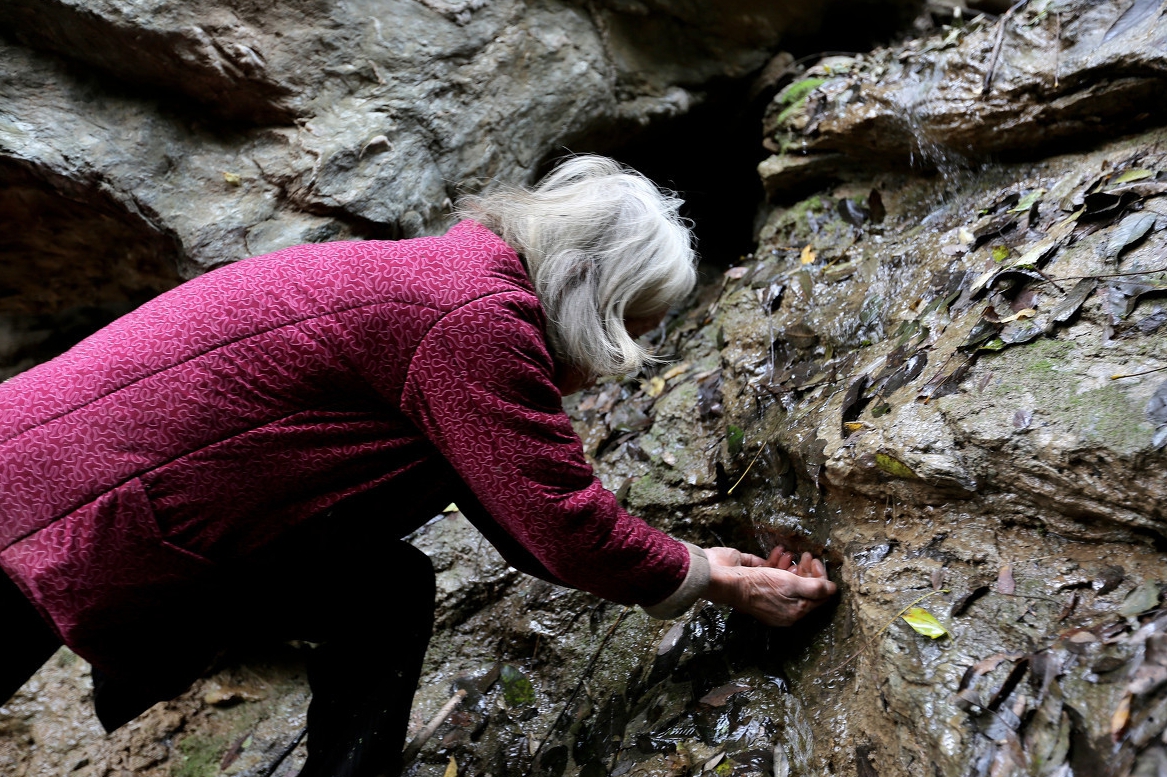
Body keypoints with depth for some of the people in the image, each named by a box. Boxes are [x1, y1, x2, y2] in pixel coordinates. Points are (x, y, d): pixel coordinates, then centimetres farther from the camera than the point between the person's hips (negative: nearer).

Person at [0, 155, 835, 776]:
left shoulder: (441, 269, 10)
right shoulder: (477, 315, -20)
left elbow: (523, 502, 14)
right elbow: (561, 524, -15)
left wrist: (693, 562, 16)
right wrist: (715, 580, 1)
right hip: (67, 531, -8)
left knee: (389, 592, 6)